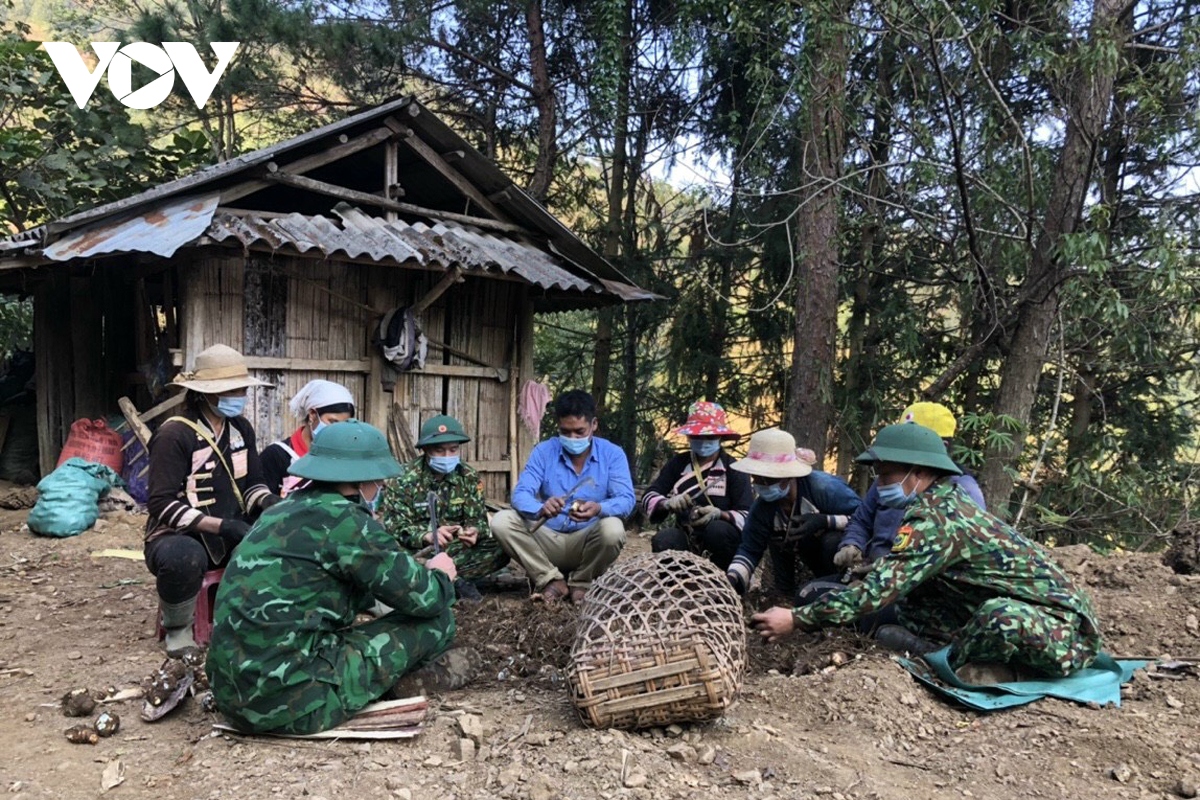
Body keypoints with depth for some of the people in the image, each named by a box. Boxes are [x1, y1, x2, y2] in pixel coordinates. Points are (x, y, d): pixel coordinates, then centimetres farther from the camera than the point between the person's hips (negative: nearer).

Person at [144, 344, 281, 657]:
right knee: (185, 556, -40)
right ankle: (178, 629, -8)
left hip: (230, 532, 6)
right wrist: (221, 526, -30)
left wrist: (268, 501, -16)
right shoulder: (174, 435, -16)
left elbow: (252, 483, 9)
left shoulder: (241, 428, 4)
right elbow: (161, 504, -21)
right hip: (178, 536, -6)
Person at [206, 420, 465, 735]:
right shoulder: (341, 517, -14)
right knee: (436, 619, 0)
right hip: (289, 698, -9)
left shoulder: (288, 510, 12)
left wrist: (417, 572, 27)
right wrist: (441, 576, 14)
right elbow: (424, 599, -8)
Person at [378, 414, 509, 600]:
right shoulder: (403, 479, -9)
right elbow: (394, 526, -16)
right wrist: (428, 535, -35)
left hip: (454, 548, 3)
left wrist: (474, 531, -26)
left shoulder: (469, 478, 2)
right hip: (416, 549, -3)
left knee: (499, 549, -20)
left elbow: (478, 518, -1)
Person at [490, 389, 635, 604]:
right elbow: (521, 494, -13)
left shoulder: (613, 454, -4)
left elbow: (626, 500, -16)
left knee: (613, 529, -34)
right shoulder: (543, 451, -2)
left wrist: (599, 509, -40)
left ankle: (581, 583, -3)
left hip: (587, 542, -1)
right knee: (501, 521, -21)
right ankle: (552, 580, -7)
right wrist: (540, 509, -38)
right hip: (548, 540, 1)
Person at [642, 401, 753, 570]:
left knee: (718, 529, -34)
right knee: (663, 540, -30)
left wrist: (720, 514, -30)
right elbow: (648, 498, 1)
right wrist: (667, 503, -22)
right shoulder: (678, 464, 6)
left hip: (720, 538, -1)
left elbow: (748, 516, -10)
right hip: (687, 539, 1)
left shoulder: (733, 469, -3)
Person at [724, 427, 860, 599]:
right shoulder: (762, 508, -20)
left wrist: (825, 521, -42)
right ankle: (784, 593, 3)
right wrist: (732, 579, -35)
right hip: (813, 551, 6)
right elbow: (750, 549, -16)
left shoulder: (824, 487, -36)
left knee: (832, 541, -35)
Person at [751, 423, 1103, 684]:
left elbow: (879, 590, -28)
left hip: (1067, 631, -9)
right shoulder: (945, 503, 5)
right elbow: (893, 582, 10)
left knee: (1001, 614, -38)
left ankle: (960, 667, -10)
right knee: (910, 601, 1)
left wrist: (797, 619, -23)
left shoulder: (934, 518, -23)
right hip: (1026, 613, 9)